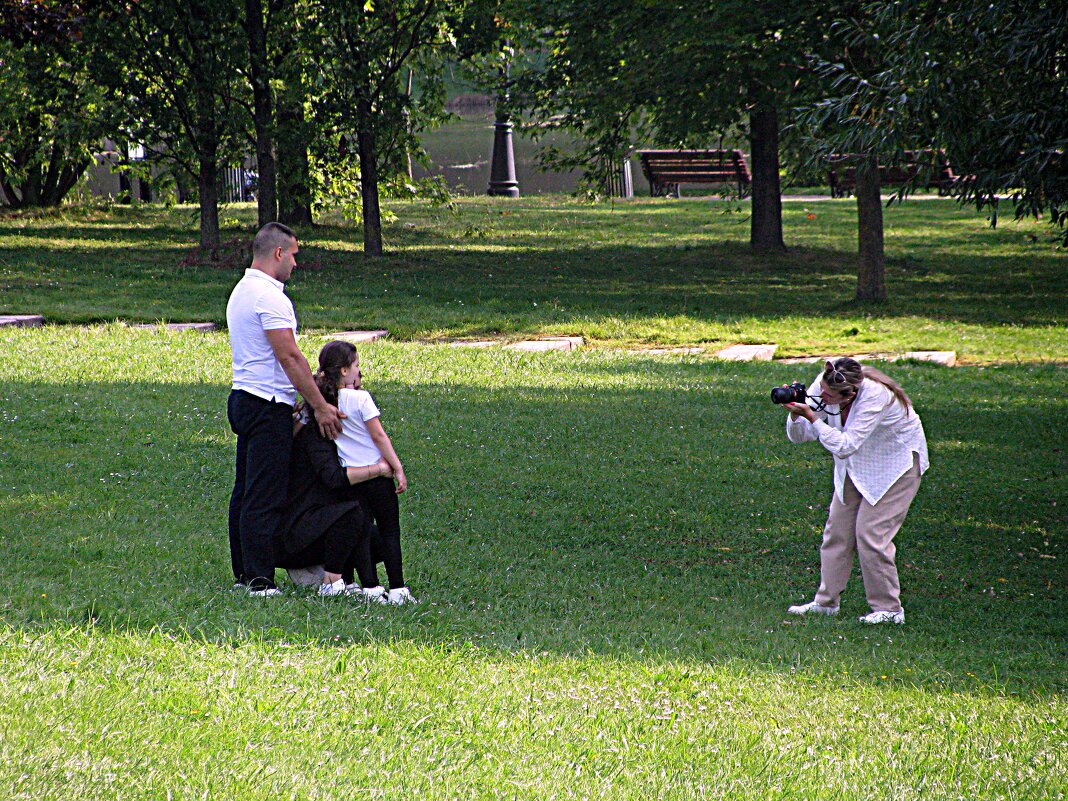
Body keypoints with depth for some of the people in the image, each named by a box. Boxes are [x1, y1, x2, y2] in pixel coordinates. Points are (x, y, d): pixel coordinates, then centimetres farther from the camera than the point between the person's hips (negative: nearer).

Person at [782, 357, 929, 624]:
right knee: (837, 529, 3)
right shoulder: (825, 385, -18)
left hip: (896, 464, -6)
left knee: (871, 534, -12)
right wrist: (796, 414, -31)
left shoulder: (875, 397, -36)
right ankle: (826, 601, 13)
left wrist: (811, 416, -40)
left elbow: (845, 447, -37)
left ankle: (889, 608, -1)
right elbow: (799, 436, -11)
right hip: (856, 466, 7)